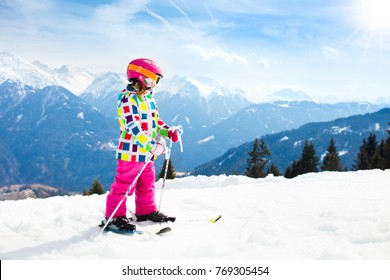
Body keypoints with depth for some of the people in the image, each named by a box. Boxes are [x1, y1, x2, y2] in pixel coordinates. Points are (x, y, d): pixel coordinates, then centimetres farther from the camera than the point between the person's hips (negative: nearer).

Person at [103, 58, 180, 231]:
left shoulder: (149, 99, 13)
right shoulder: (128, 98, -17)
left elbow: (155, 121, 20)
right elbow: (133, 126, -27)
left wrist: (168, 132, 1)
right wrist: (152, 146, -34)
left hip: (147, 154, 9)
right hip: (131, 153, -9)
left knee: (147, 185, 20)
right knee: (123, 186, 0)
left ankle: (146, 212, 35)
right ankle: (114, 216, 12)